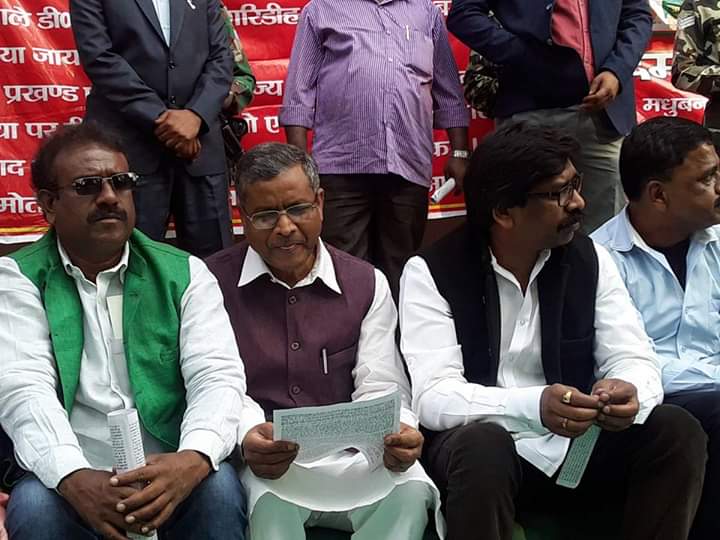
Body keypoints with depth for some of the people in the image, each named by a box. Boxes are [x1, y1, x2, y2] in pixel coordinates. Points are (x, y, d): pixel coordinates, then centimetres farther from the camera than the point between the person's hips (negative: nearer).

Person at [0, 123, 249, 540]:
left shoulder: (185, 273, 6)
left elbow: (217, 375, -6)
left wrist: (194, 458, -28)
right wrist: (75, 478, -29)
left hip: (170, 473, 1)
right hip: (73, 480, 0)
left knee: (220, 487, -29)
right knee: (34, 505, -30)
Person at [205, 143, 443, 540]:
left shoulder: (367, 284, 10)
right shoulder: (214, 283, 2)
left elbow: (379, 387, 3)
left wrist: (396, 433, -22)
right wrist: (246, 436, -28)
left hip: (349, 459, 3)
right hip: (260, 464, -2)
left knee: (411, 490, -27)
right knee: (269, 501, -36)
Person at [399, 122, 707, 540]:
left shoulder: (591, 260, 3)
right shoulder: (432, 273, -10)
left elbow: (634, 359, -1)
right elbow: (434, 397, -20)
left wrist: (629, 392, -28)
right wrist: (534, 406, -38)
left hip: (579, 446, 4)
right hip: (482, 450, -4)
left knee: (676, 431, -19)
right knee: (482, 445, -36)